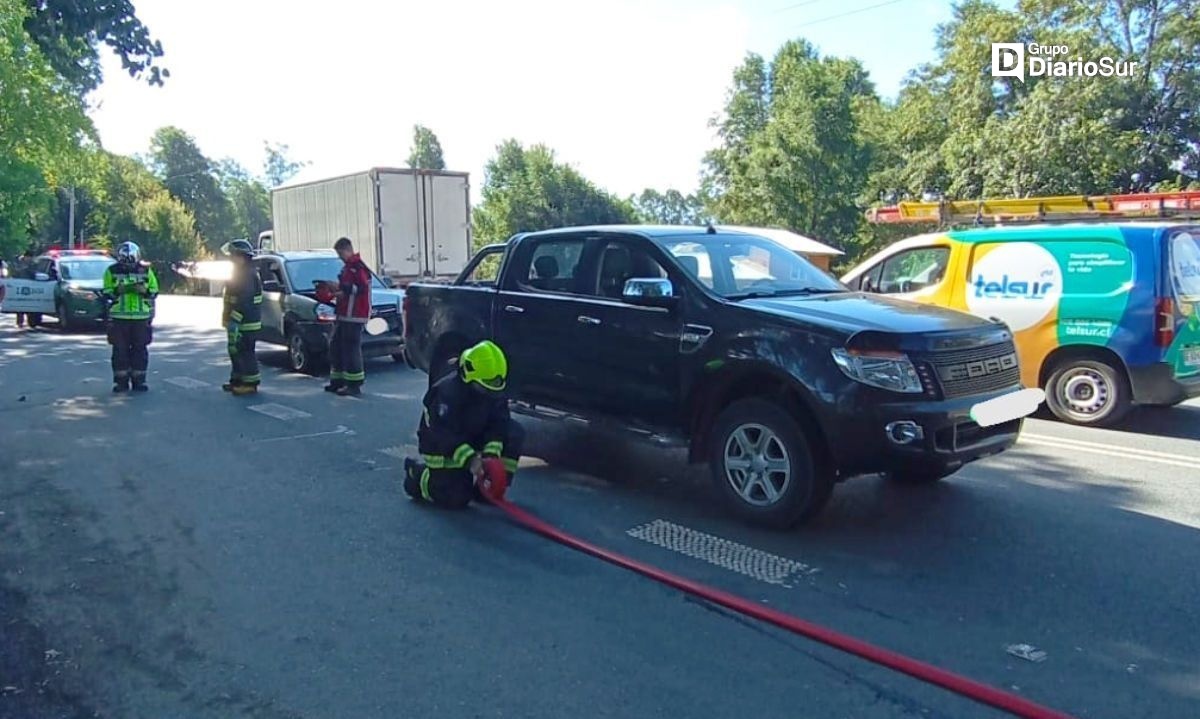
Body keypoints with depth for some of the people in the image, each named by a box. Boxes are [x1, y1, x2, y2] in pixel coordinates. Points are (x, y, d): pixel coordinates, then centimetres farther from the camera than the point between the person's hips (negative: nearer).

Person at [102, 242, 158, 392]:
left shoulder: (146, 270, 4)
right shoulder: (111, 271, 2)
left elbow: (154, 291, 6)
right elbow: (107, 293, 2)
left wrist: (144, 291, -14)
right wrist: (117, 290, -17)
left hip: (141, 317, 1)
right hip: (119, 317, -1)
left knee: (140, 350, 3)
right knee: (120, 350, 1)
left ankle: (139, 380, 11)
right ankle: (121, 381, 9)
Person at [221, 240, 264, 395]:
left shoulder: (248, 274, -18)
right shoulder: (240, 272, 18)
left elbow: (244, 301, -26)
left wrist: (234, 320, -27)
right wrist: (227, 319, 22)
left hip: (246, 323, -11)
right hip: (239, 322, 11)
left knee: (245, 352, -6)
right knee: (235, 350, 17)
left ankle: (250, 383, 0)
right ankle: (237, 380, 27)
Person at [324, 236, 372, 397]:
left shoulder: (358, 267, -12)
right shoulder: (347, 267, 20)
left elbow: (362, 288, -22)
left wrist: (341, 288, -21)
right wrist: (337, 291, 14)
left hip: (354, 316, -10)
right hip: (343, 314, 10)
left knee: (351, 349, -9)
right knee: (336, 346, 13)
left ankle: (354, 385, -4)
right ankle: (337, 380, 22)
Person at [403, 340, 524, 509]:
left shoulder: (493, 391, -12)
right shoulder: (447, 390, -31)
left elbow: (498, 424, -14)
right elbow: (441, 434, -35)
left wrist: (491, 454, -30)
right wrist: (470, 459, -44)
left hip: (471, 441, 6)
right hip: (442, 448, -6)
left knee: (514, 433, -13)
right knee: (456, 498, -14)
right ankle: (417, 472, 13)